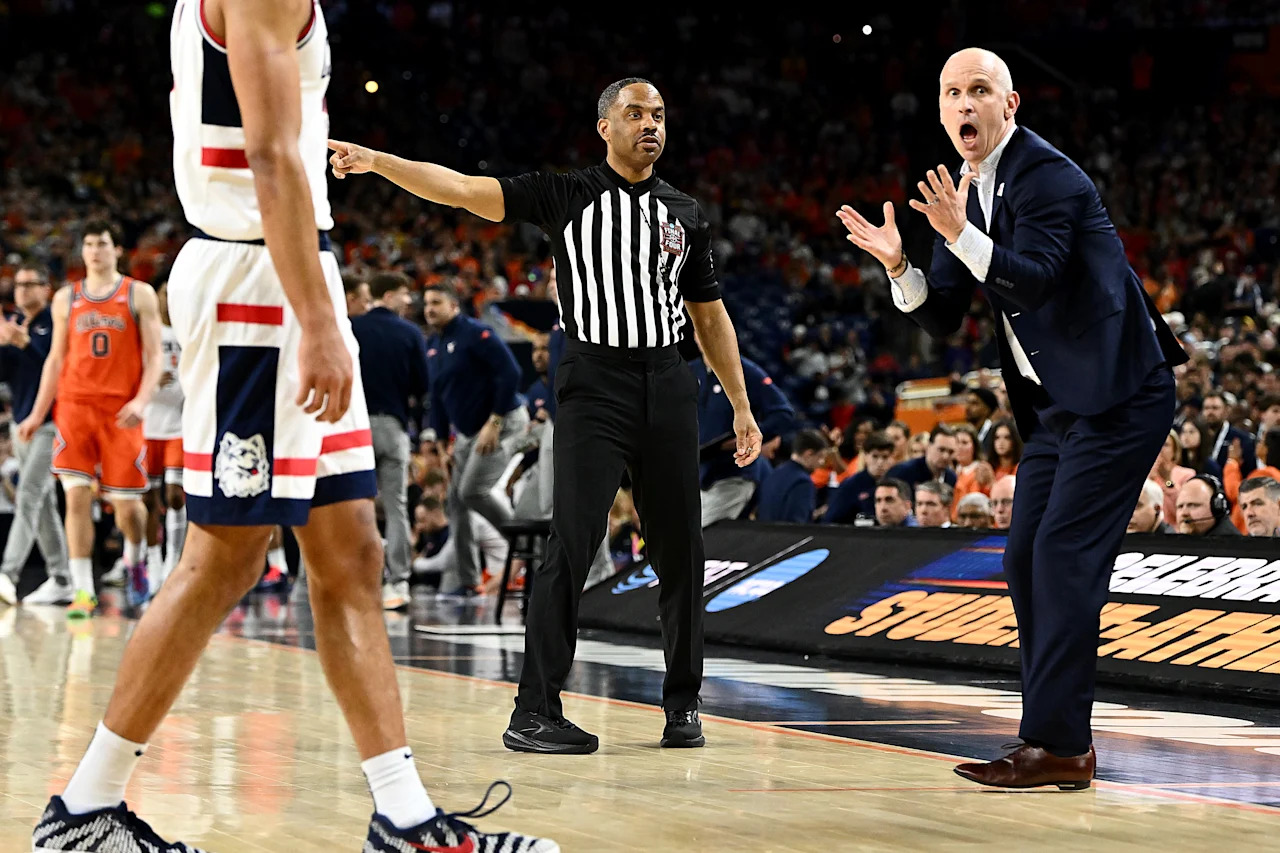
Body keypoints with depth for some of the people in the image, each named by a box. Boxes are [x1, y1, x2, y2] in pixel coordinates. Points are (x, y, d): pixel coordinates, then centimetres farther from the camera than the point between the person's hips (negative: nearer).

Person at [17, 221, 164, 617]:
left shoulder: (139, 294, 3)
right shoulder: (66, 298, 12)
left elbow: (155, 356, -1)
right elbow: (56, 358, 16)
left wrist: (142, 400, -17)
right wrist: (37, 413, 10)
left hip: (121, 411, -2)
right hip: (75, 405, 2)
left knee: (126, 501, 0)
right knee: (77, 495, -10)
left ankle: (135, 559, 33)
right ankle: (83, 591, -8)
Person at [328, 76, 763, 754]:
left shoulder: (686, 214, 13)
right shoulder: (567, 195, 2)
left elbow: (710, 317, 19)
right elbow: (464, 190, -8)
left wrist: (742, 409, 15)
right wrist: (376, 161, -21)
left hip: (667, 386, 4)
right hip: (593, 385, -4)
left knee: (680, 550, 5)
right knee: (572, 543, -12)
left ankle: (683, 704, 20)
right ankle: (534, 711, -10)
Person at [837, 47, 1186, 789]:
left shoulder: (1045, 174, -14)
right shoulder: (968, 193, 12)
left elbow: (1035, 280, -26)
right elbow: (943, 317, 10)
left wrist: (961, 235, -37)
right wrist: (898, 265, -7)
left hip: (1117, 395, -10)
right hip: (1057, 404, 10)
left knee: (1064, 556, -14)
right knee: (1028, 561, 7)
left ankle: (1057, 747, -12)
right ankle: (1065, 741, 14)